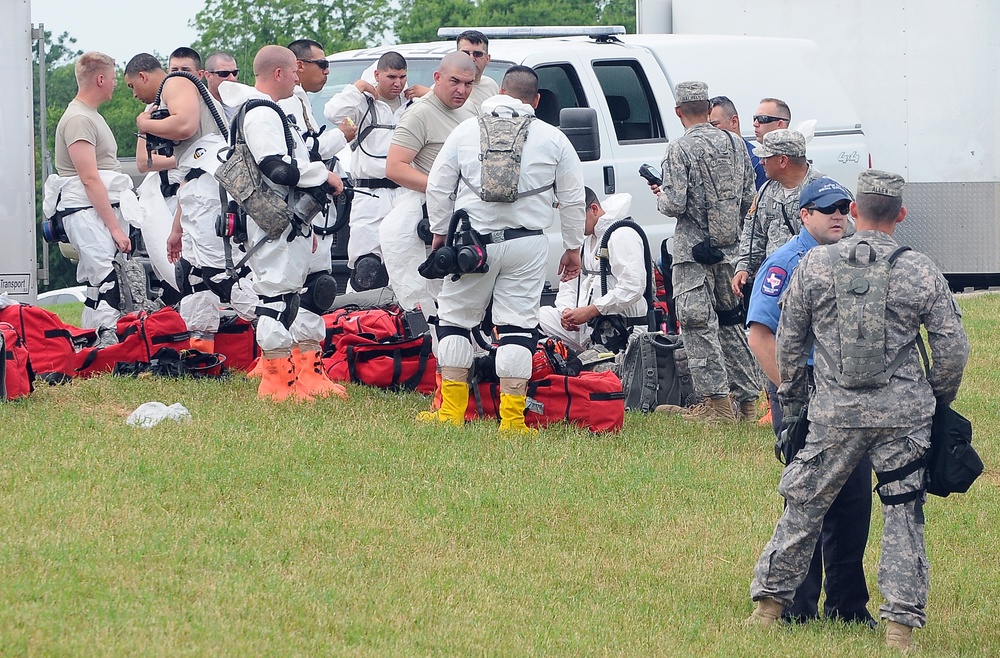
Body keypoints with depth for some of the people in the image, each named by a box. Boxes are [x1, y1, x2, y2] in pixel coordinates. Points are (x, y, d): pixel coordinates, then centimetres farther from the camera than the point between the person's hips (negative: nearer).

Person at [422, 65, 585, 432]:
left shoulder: (466, 130, 3)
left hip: (473, 240, 0)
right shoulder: (553, 140, 4)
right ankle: (512, 416, -4)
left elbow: (438, 187, 6)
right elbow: (573, 199, 8)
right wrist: (573, 247, 18)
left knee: (455, 318, 10)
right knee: (517, 325, 1)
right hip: (526, 244, 0)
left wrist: (439, 231, 18)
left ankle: (451, 411, 9)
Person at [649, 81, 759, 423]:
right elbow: (748, 197, 9)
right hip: (729, 248, 6)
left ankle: (717, 403, -5)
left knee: (699, 325, -2)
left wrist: (660, 195, 4)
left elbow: (674, 205, -17)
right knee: (730, 323, 15)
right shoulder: (734, 144, 5)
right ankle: (746, 399, 17)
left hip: (693, 250, -6)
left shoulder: (680, 150, -13)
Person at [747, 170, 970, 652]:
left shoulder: (814, 266, -1)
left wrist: (791, 403, 21)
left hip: (834, 413, 1)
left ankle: (768, 607, 19)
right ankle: (901, 624, 4)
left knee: (804, 506, 12)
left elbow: (789, 342, 7)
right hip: (904, 414, -1)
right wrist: (937, 400, 17)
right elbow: (953, 350, 0)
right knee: (903, 514, 7)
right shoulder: (922, 273, -3)